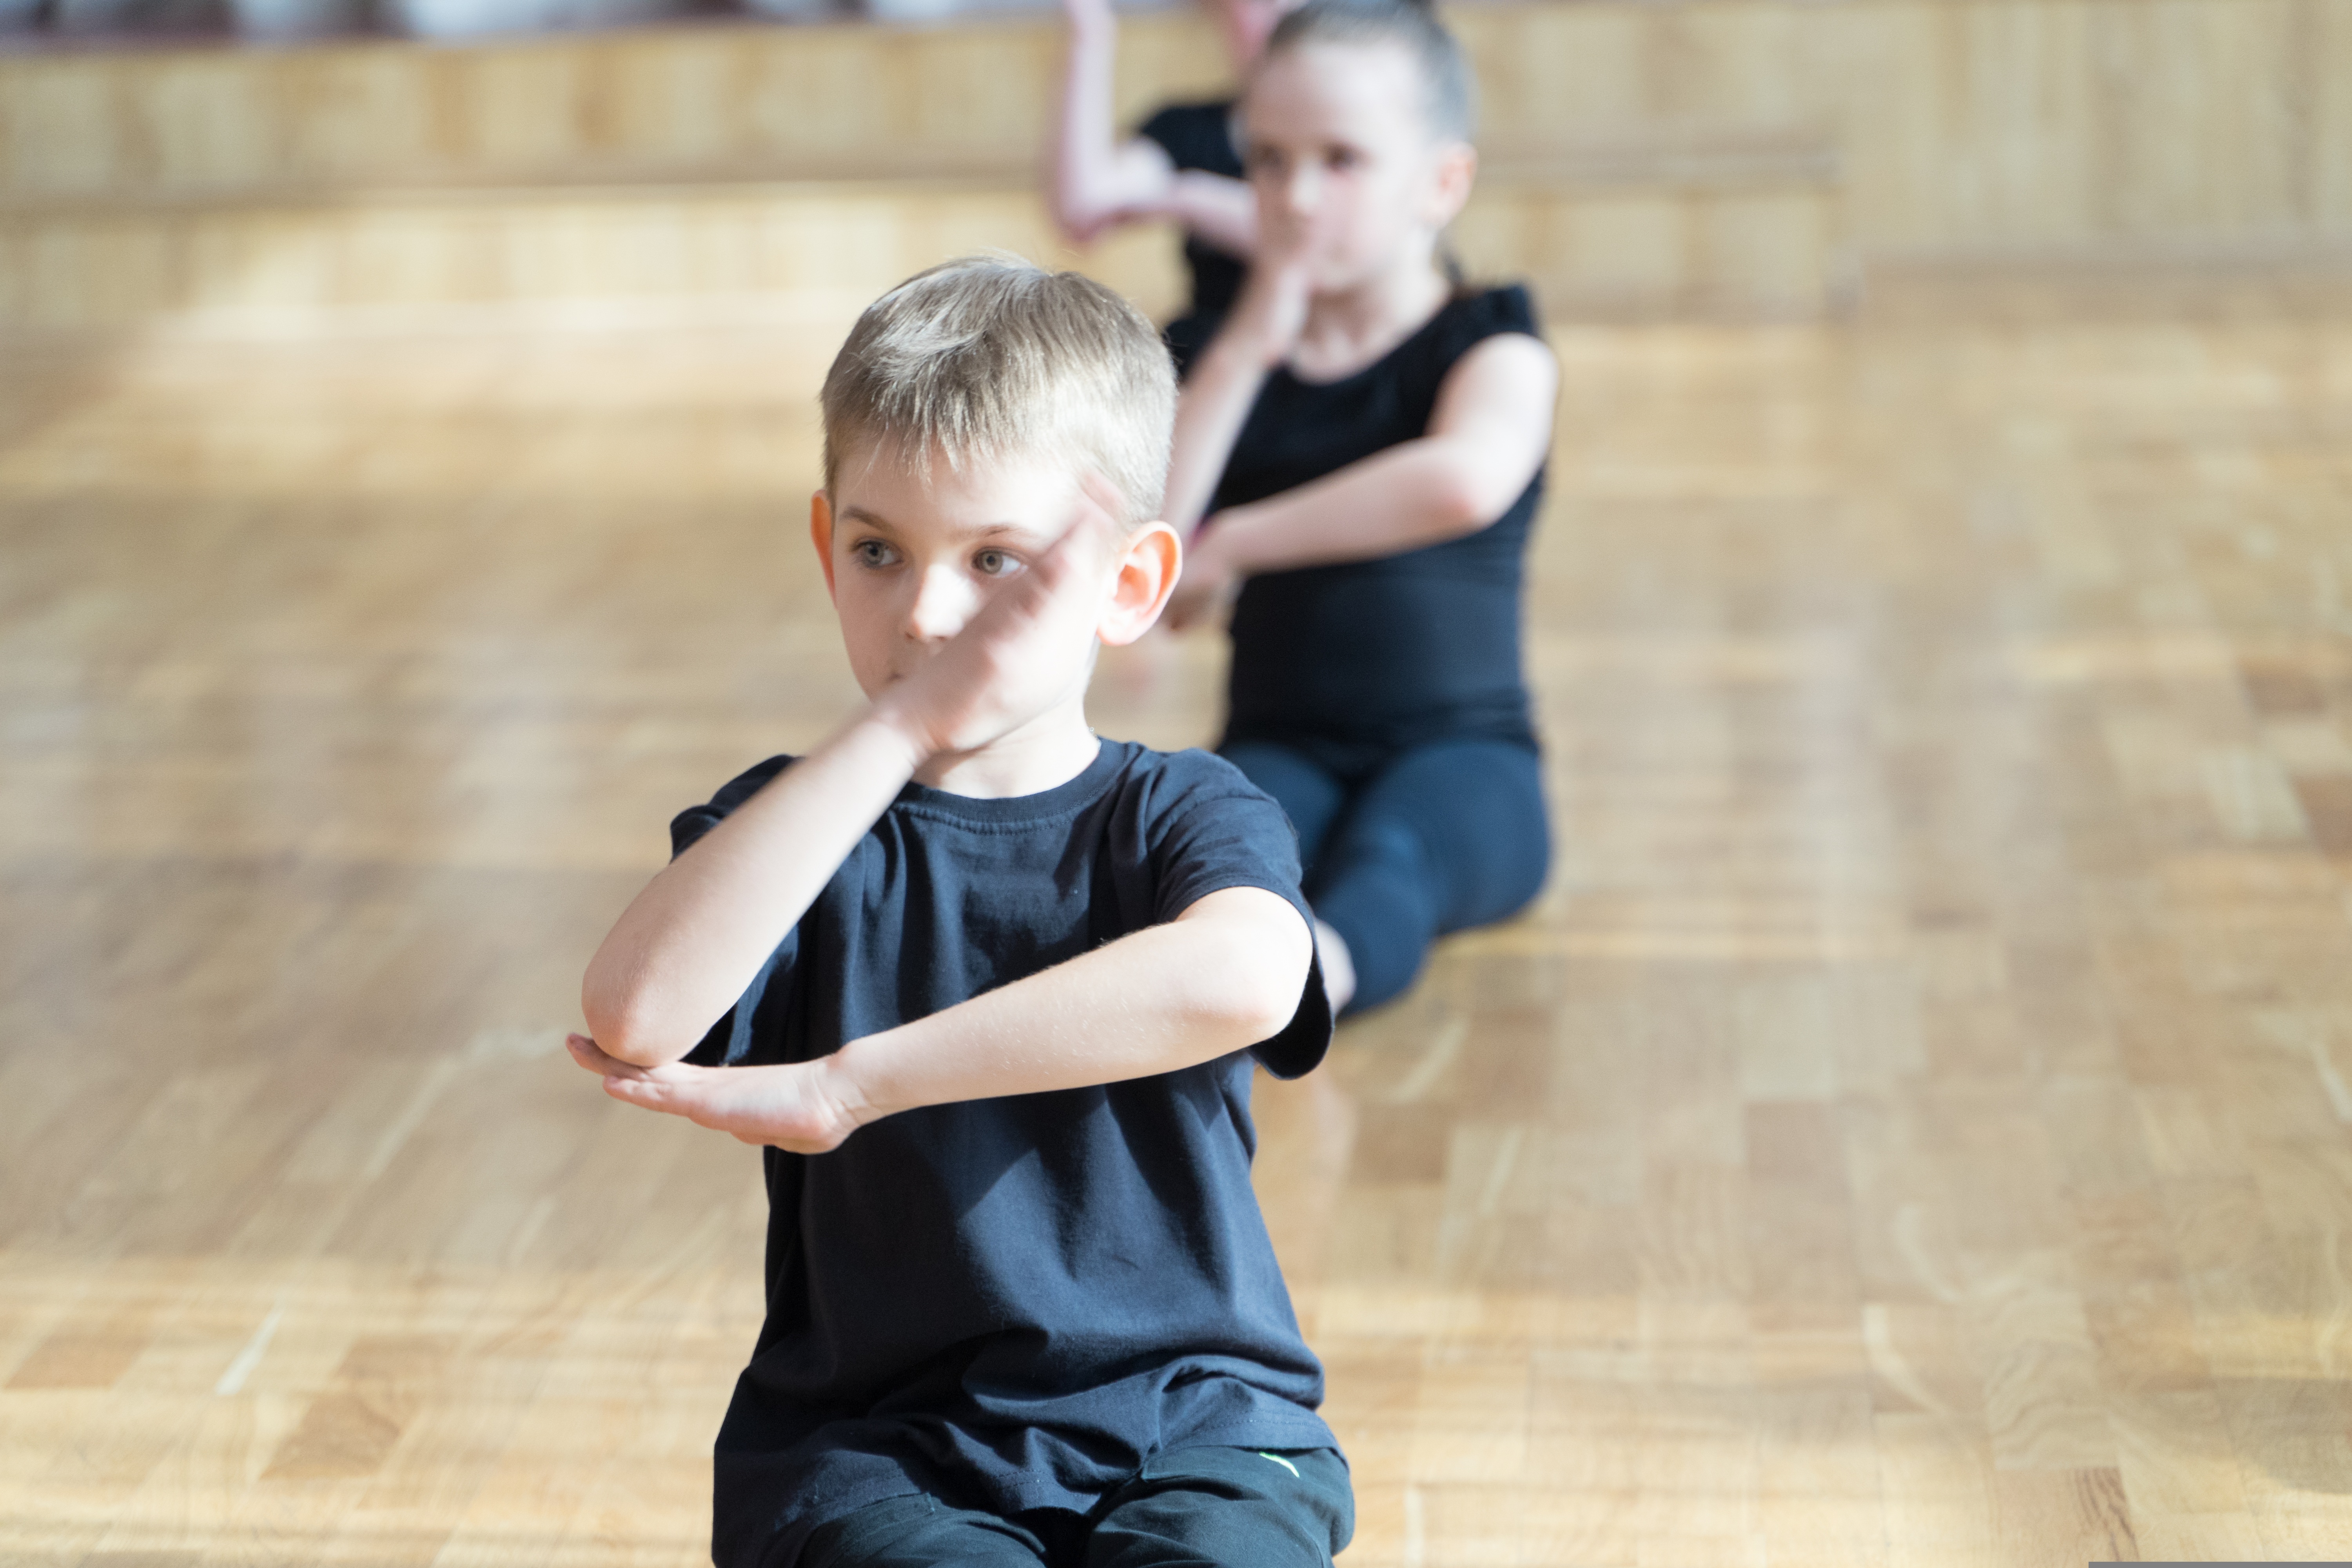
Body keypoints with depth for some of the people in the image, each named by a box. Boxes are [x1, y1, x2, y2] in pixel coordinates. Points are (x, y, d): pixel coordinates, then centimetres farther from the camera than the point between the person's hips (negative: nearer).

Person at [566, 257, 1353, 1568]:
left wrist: (847, 1086, -24)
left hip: (1190, 1422, 0)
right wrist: (896, 729, -20)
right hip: (872, 1443, 0)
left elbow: (1241, 978, -26)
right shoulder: (795, 827, 4)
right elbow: (635, 1019, -19)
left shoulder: (1186, 817, 1)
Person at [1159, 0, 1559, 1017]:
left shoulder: (1490, 345, 0)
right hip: (1285, 747, 3)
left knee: (1388, 852, -37)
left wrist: (1234, 543, -18)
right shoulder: (1236, 359, 14)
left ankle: (1322, 960, -66)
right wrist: (1242, 356, -4)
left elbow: (1465, 482, -28)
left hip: (1460, 752, -3)